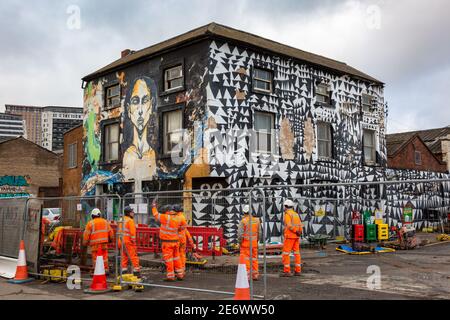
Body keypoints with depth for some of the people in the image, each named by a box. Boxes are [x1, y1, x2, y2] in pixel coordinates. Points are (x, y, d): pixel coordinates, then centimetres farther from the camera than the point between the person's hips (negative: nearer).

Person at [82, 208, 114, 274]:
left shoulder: (90, 223, -3)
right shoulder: (105, 222, 11)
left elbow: (86, 234, -4)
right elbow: (110, 231, 15)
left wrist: (85, 243, 8)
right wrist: (110, 239, 30)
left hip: (95, 244, -4)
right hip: (104, 242, 4)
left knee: (96, 257, 1)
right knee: (104, 256, 11)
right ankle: (106, 270, 15)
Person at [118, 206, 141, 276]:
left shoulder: (121, 220, 16)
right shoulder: (130, 220, -10)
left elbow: (119, 231, 19)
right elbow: (132, 231, -19)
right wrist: (133, 240, -15)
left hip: (121, 241, 8)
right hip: (129, 241, -8)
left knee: (124, 256, 13)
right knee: (133, 256, -7)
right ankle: (136, 271, -9)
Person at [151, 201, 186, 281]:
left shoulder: (166, 218, -18)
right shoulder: (178, 219, 1)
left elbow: (156, 215, -8)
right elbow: (184, 224, 18)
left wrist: (154, 206, 4)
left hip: (167, 242, -6)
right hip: (176, 241, 6)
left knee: (168, 259, 0)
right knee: (176, 258, 15)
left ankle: (170, 276, 1)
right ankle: (180, 275, 20)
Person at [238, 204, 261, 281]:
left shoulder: (243, 221, -11)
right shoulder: (256, 220, 4)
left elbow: (240, 233, -13)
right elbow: (259, 232, 8)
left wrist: (240, 242, -1)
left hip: (245, 243, -5)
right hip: (254, 243, 5)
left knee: (245, 259, 0)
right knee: (254, 258, 14)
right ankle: (255, 275, 17)